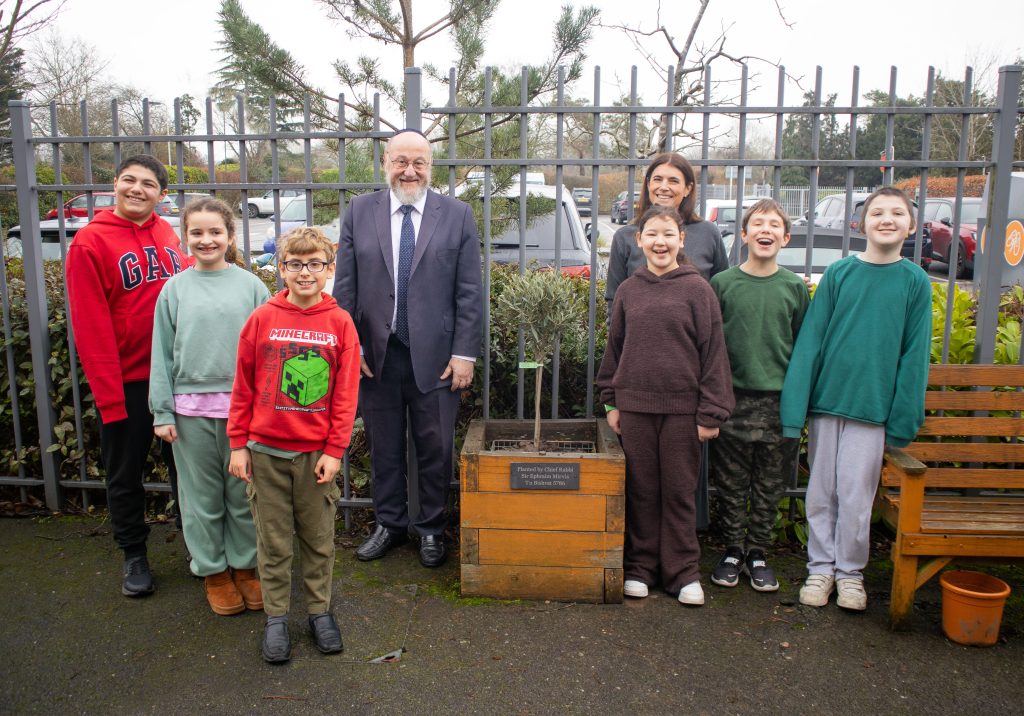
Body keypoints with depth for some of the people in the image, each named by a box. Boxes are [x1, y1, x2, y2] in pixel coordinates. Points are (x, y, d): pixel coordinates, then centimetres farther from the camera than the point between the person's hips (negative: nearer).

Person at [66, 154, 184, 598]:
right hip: (127, 385, -3)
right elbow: (90, 327, -12)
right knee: (125, 474, 12)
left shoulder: (170, 236, 3)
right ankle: (134, 555, 31)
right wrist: (109, 394, -14)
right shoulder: (91, 242, -9)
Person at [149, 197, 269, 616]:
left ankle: (245, 565, 25)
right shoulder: (175, 289, 4)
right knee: (202, 495, 10)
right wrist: (162, 412, 0)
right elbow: (162, 354, 5)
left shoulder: (251, 285, 1)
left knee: (243, 493, 9)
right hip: (191, 408, 1)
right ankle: (212, 570, 25)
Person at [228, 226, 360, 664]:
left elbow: (346, 394, -3)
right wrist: (238, 443, 1)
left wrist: (334, 450, -6)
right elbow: (243, 387, 2)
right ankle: (276, 616, 25)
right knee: (273, 540, 10)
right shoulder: (261, 319, -2)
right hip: (266, 451, 0)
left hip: (316, 452, 0)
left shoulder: (340, 323, -3)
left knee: (319, 538, 12)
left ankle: (320, 610, 28)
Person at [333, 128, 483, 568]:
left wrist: (465, 353, -7)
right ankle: (390, 524, 31)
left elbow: (469, 292, -1)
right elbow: (345, 287, 4)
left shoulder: (457, 215, 2)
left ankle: (431, 528, 27)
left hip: (435, 357, -1)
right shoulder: (359, 212, 6)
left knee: (435, 449, 8)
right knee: (384, 448, 13)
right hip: (375, 354, 2)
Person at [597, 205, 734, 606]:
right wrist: (611, 401, 9)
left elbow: (713, 353, -3)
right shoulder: (628, 290, 6)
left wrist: (711, 413, -6)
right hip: (635, 405, 3)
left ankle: (683, 572, 19)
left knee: (679, 491, 6)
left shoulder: (697, 289, -3)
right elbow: (614, 348, 13)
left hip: (682, 407, -2)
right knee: (640, 490, 10)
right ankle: (640, 567, 23)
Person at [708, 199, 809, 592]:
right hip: (733, 398, -1)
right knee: (731, 483, 7)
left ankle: (757, 554, 24)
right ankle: (732, 552, 23)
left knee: (769, 486, 9)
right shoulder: (722, 283, 0)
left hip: (780, 400, 1)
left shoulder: (795, 287, 3)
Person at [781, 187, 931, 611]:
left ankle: (850, 571, 24)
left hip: (873, 406, -1)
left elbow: (914, 354, 1)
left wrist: (903, 419, -3)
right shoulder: (838, 273, 1)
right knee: (821, 492, 9)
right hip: (826, 399, 1)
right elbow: (810, 339, -1)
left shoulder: (916, 282, 0)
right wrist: (794, 407, -7)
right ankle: (821, 567, 25)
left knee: (855, 496, 5)